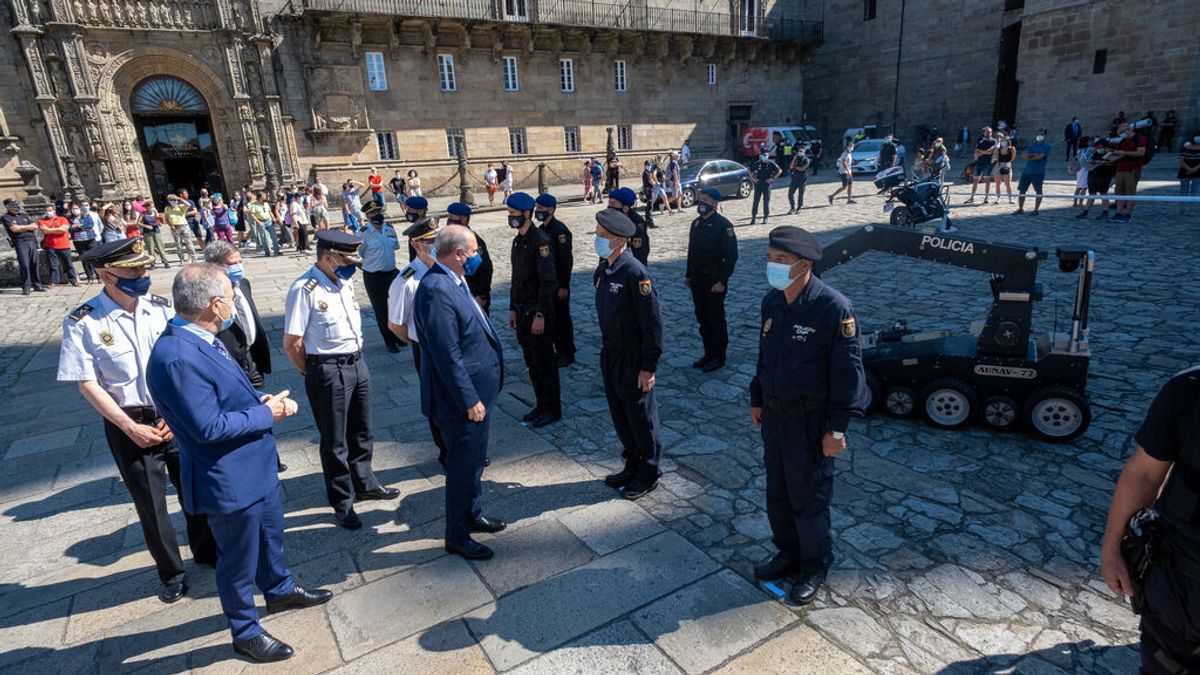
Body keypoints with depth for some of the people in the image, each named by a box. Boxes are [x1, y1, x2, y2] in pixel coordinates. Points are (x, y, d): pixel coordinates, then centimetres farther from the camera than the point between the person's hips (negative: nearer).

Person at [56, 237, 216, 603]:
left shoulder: (162, 308, -6)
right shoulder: (83, 323, -12)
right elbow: (88, 384, -10)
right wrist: (130, 427, -14)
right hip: (130, 425, -2)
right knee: (150, 503, 13)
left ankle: (206, 551, 42)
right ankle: (171, 573, 35)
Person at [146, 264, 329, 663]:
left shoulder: (200, 340, 1)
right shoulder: (177, 357, -30)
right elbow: (209, 427, -29)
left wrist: (264, 400, -4)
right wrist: (266, 414, -17)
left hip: (258, 467, 9)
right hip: (230, 482, -9)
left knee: (270, 537, 28)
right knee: (239, 561, 13)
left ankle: (280, 591, 52)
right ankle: (245, 632, 36)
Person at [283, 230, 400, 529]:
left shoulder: (344, 282, 7)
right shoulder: (304, 289, -18)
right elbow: (292, 344, -16)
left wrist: (355, 358, 13)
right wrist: (316, 375, -4)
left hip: (358, 364, 8)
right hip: (328, 372, -7)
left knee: (361, 432, 21)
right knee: (334, 441, 8)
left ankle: (364, 484, 41)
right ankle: (342, 502, 25)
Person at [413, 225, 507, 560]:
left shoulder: (454, 281, 6)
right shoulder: (436, 290, -26)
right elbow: (447, 355, -27)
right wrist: (469, 400, -21)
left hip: (478, 389, 10)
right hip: (462, 398, -10)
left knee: (474, 459, 24)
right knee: (463, 465, 7)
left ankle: (473, 514, 44)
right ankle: (457, 536, 27)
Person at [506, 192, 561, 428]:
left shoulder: (540, 242, -16)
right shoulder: (517, 241, 12)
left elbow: (548, 282, -20)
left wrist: (540, 315, -21)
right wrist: (513, 309, 17)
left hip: (538, 312, -9)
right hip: (522, 311, 9)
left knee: (544, 363, 1)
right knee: (532, 362, 15)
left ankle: (552, 410, 14)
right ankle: (541, 406, 27)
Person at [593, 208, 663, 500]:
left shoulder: (635, 272, -21)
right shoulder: (603, 269, 4)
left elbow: (652, 321, -20)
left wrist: (648, 366, -19)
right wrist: (605, 349, 16)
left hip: (633, 358, -8)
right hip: (610, 354, 8)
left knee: (641, 416, 7)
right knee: (620, 415, 18)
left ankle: (649, 474, 25)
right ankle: (632, 466, 36)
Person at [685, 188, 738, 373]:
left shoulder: (723, 225, -13)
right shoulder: (696, 223, 10)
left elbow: (731, 255, -15)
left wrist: (722, 281, -18)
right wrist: (688, 275, 14)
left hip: (714, 282, -7)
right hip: (697, 280, 7)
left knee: (716, 320, 2)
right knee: (702, 319, 13)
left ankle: (719, 357, 14)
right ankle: (708, 353, 26)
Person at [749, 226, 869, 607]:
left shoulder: (833, 308, -20)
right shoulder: (772, 301, 2)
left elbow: (847, 371, -17)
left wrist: (837, 428, -16)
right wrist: (757, 400, 17)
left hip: (810, 421, -7)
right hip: (774, 414, 7)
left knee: (808, 497, 9)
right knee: (777, 492, 19)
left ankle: (814, 568, 32)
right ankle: (788, 554, 41)